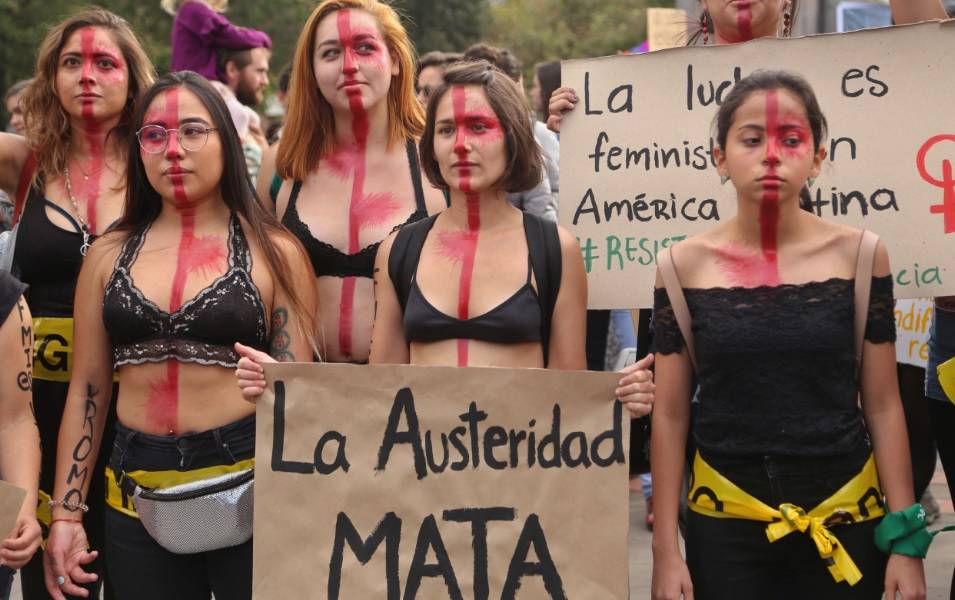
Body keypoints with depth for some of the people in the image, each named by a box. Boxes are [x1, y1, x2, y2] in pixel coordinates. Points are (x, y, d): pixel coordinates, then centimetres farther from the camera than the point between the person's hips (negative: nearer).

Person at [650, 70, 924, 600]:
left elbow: (882, 406, 0)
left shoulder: (857, 256, -3)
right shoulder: (686, 264, -3)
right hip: (723, 526, 0)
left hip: (845, 521, 0)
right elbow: (670, 415, 0)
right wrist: (665, 551, -1)